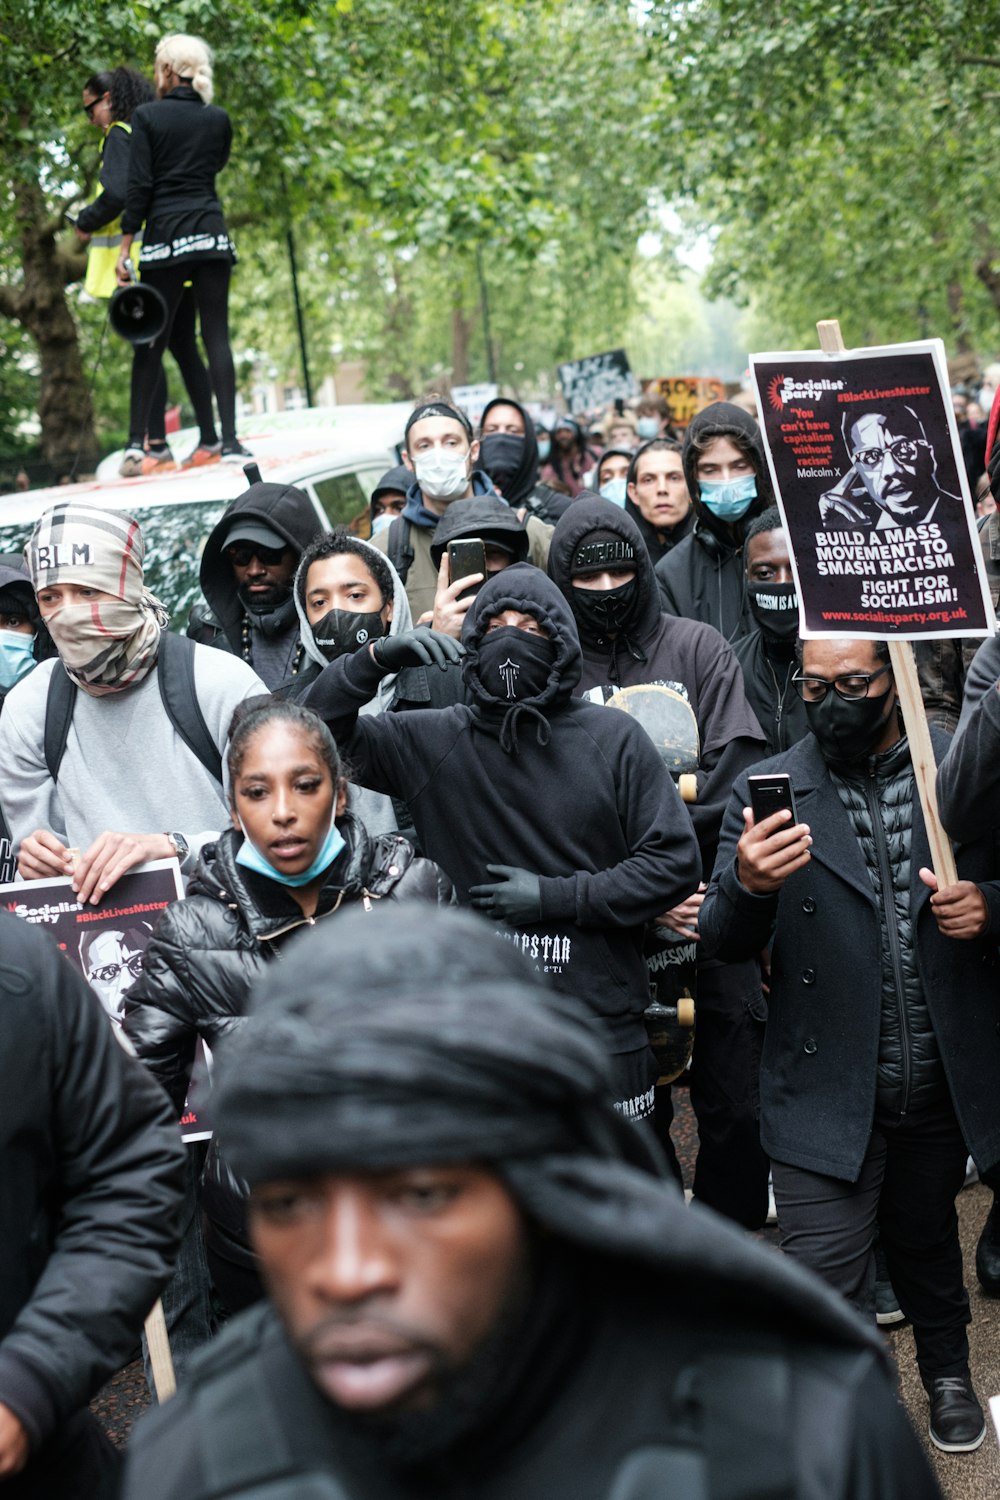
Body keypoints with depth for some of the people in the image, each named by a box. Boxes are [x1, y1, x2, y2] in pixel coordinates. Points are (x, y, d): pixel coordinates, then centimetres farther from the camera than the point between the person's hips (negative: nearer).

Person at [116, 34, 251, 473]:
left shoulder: (147, 116, -1)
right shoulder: (218, 119, 8)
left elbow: (138, 185, -6)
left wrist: (125, 247, -4)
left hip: (164, 235, -2)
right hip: (211, 234, 2)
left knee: (151, 342, 4)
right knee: (216, 335, 1)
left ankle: (136, 441, 1)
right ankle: (230, 440, -5)